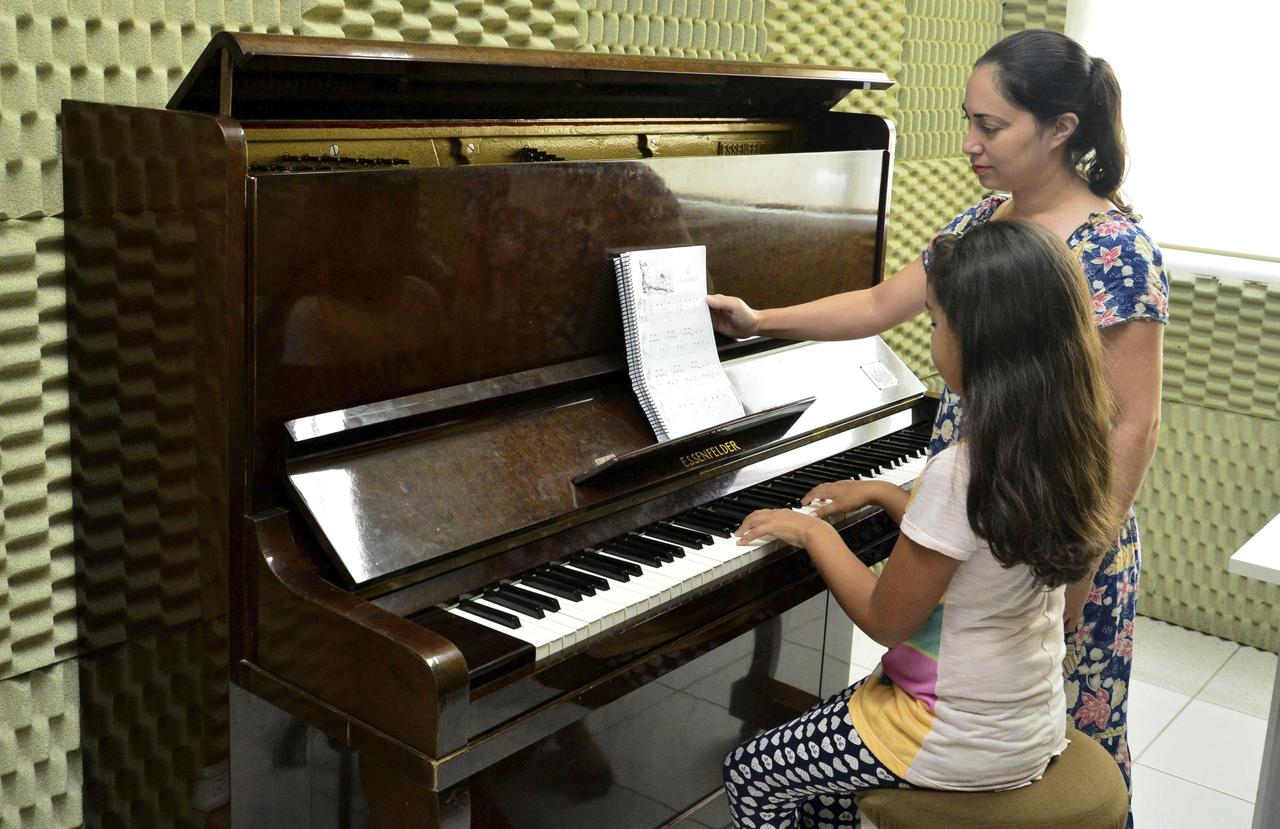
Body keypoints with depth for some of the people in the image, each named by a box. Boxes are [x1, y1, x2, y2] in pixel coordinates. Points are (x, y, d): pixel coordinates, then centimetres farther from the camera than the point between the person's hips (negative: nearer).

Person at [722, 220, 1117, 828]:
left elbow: (885, 621, -20)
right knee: (820, 736, 28)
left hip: (964, 744, -8)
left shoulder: (962, 472, -31)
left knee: (750, 775, 9)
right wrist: (879, 493, 18)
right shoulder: (1056, 448, -4)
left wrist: (814, 532, -8)